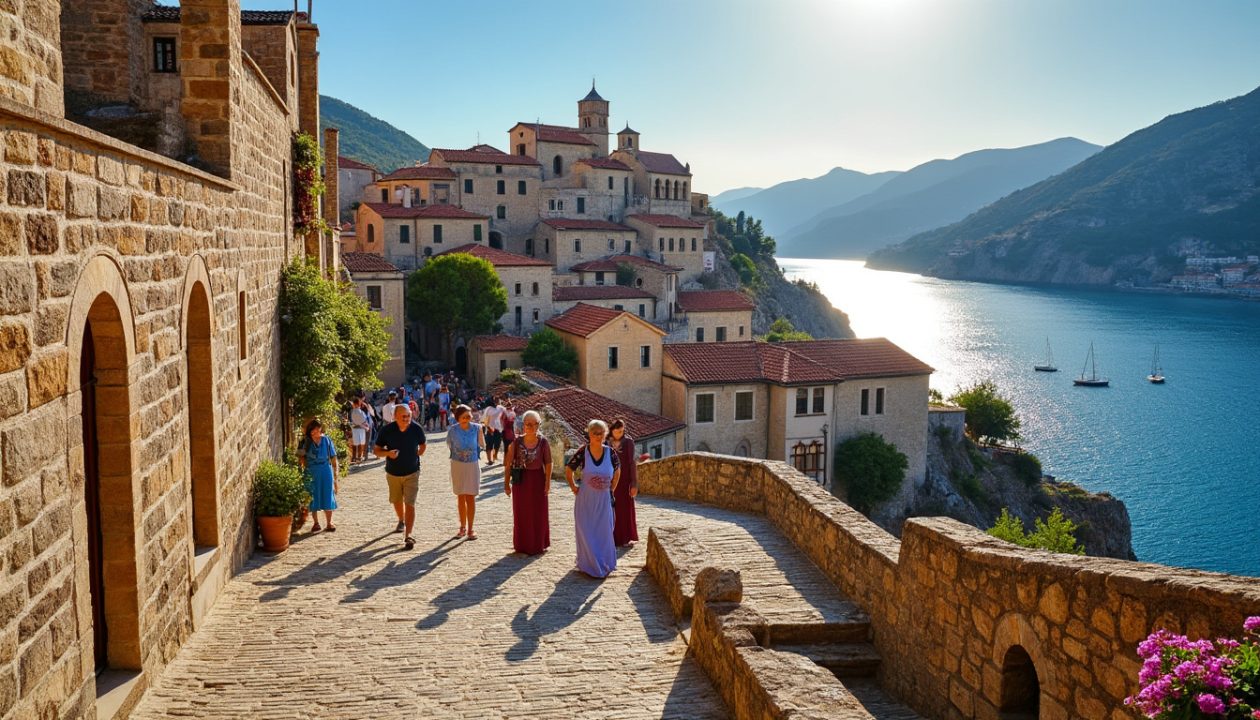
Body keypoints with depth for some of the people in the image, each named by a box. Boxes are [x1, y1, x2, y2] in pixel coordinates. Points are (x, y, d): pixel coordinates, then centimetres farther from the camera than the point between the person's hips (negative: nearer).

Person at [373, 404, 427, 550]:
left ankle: (408, 536, -9)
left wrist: (417, 456, 0)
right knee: (396, 501, 21)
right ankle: (401, 521, 50)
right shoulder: (387, 430, -16)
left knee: (410, 504, -10)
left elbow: (422, 445, 8)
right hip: (393, 473, 2)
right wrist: (387, 453, -26)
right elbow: (376, 450, -8)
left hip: (412, 473, -2)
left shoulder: (417, 429, -14)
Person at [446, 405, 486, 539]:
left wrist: (480, 432, -12)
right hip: (457, 464, 1)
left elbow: (482, 445, -5)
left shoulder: (476, 428, -12)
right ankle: (463, 527, 22)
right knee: (460, 497, 11)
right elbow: (449, 444, 6)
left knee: (470, 497, 0)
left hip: (472, 465, -1)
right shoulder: (453, 429, -10)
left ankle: (470, 529, 8)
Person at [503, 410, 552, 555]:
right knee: (521, 514, 9)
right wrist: (506, 483, -4)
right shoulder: (516, 442, -8)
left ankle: (538, 544, 26)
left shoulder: (543, 442, -6)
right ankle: (523, 545, 24)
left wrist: (547, 483, -9)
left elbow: (548, 463, -5)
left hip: (538, 480, 0)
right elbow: (508, 464, -4)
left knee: (539, 513, 10)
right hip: (521, 480, 0)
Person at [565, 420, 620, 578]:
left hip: (604, 500, 2)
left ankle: (605, 564, 29)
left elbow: (617, 471, 12)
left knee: (604, 532, 12)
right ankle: (589, 565, 21)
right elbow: (568, 471, 2)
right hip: (585, 499, -2)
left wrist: (612, 489, 9)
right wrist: (574, 488, 0)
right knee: (586, 532, 5)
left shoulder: (610, 452, -6)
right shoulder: (582, 452, -12)